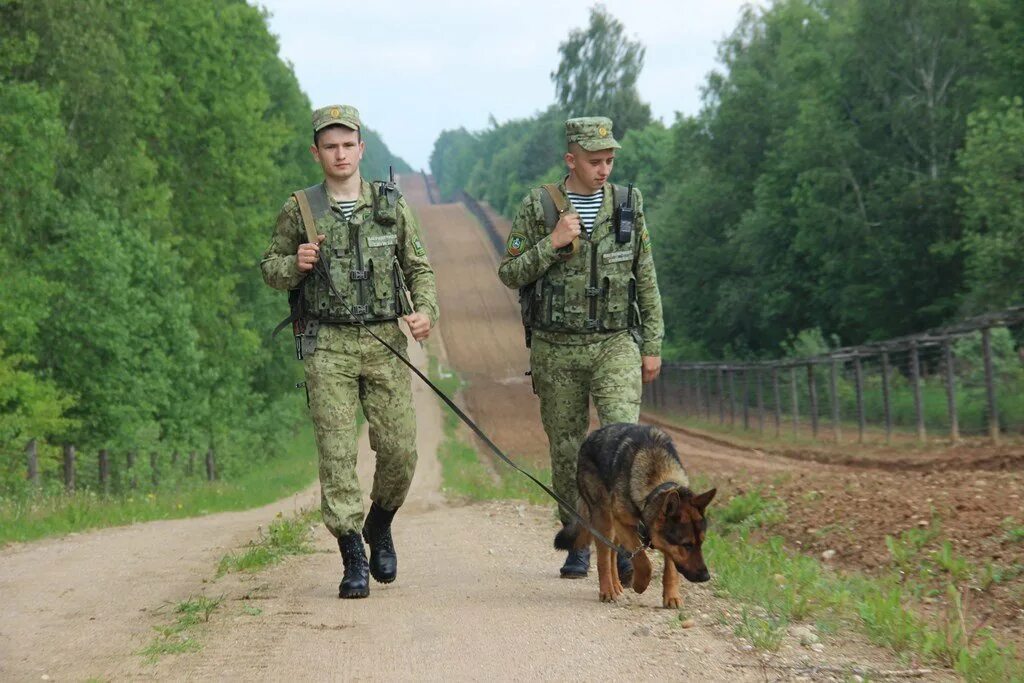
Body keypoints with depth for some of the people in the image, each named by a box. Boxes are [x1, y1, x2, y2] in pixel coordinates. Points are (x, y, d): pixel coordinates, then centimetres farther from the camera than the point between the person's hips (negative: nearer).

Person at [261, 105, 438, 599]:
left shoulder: (391, 205, 7)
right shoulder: (300, 211, 3)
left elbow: (419, 268, 12)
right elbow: (270, 270, 11)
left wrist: (426, 310, -5)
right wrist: (295, 264, -11)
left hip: (385, 343, 1)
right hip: (328, 347, -1)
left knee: (399, 449, -2)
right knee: (337, 454, -6)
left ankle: (379, 527, 26)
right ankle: (353, 559, 0)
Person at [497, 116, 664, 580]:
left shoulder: (629, 205, 4)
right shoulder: (538, 207, -1)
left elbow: (646, 281, 9)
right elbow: (509, 274, -2)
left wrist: (653, 346, 6)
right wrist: (552, 243, -15)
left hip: (616, 345, 0)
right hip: (556, 348, 0)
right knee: (566, 450, 7)